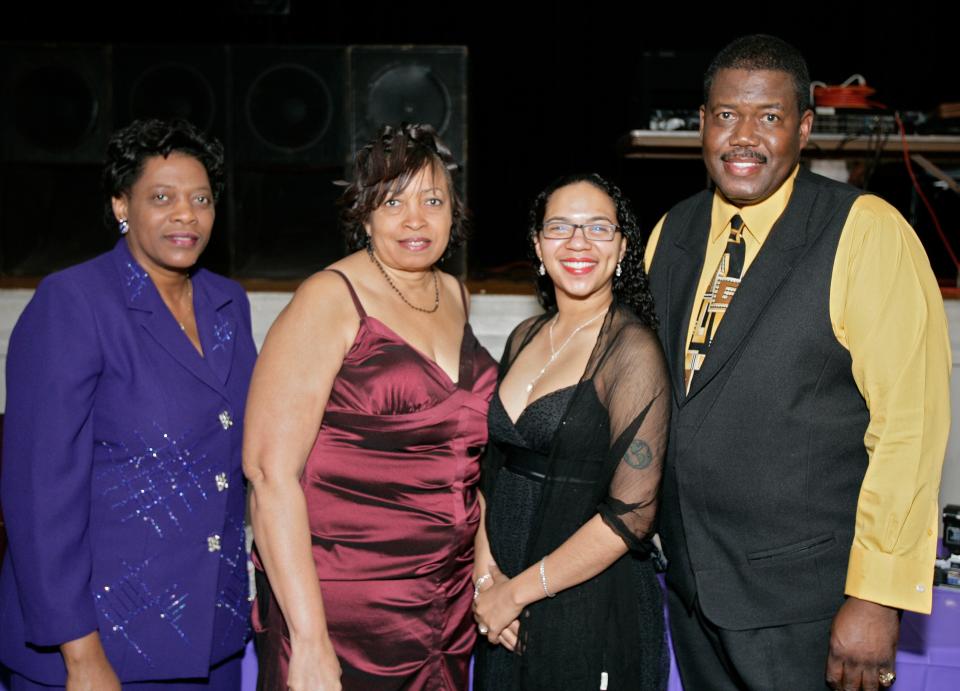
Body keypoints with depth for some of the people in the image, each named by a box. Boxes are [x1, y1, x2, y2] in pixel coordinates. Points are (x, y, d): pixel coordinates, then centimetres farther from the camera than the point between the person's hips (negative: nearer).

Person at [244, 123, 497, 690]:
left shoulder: (456, 296, 9)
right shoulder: (330, 300, -12)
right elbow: (270, 473, -18)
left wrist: (483, 555, 14)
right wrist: (309, 640, -21)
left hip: (446, 598, 6)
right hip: (340, 603, -6)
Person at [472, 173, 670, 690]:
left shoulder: (632, 350, -14)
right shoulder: (525, 338, 6)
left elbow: (631, 513, -19)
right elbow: (492, 467, 9)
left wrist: (518, 591, -14)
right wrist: (487, 573, -5)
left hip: (590, 608, -6)